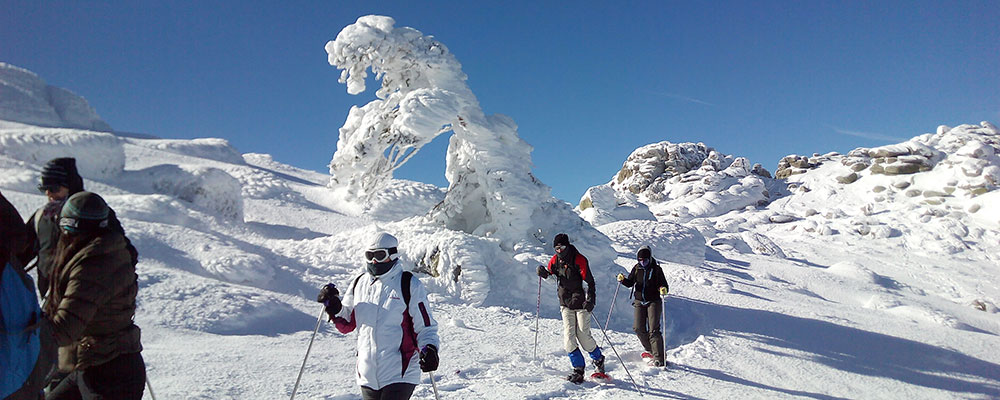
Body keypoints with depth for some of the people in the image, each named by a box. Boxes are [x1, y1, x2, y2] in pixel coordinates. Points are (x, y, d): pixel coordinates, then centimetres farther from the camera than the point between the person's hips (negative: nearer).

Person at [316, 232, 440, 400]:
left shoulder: (409, 285, -5)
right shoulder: (359, 284, 8)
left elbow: (426, 326, -4)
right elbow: (346, 324, 17)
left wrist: (429, 348, -21)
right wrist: (333, 306, 1)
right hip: (367, 375, 6)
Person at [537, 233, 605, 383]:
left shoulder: (579, 259, -13)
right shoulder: (555, 260, 3)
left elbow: (590, 281, -14)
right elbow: (551, 274, 19)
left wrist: (591, 299, -26)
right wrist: (544, 273, -4)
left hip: (581, 303, -5)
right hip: (565, 304, 5)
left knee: (583, 335, -3)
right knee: (568, 337, -4)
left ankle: (598, 360, 23)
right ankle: (578, 368, 4)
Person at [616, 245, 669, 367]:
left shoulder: (656, 269, -5)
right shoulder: (637, 268, 5)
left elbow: (664, 285, -5)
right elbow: (630, 283, 7)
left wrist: (663, 290, -28)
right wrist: (623, 280, -13)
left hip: (653, 301, -4)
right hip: (639, 302, 4)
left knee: (653, 329, -11)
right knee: (639, 328, 0)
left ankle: (659, 358, -10)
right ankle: (651, 350, 22)